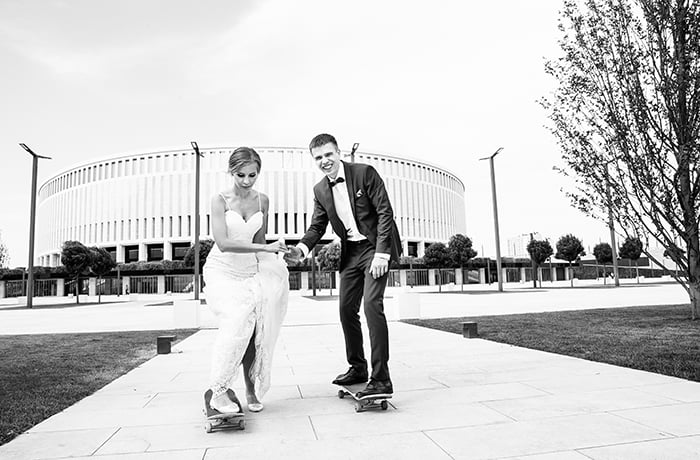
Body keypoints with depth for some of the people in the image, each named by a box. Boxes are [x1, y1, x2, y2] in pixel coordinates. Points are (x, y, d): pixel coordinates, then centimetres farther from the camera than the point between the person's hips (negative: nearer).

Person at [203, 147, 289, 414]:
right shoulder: (220, 200, -9)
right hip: (222, 270, -3)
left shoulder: (262, 201, 5)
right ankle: (219, 390, -12)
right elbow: (223, 243, -21)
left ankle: (251, 388, 0)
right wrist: (265, 248, -25)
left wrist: (267, 265, 10)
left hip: (250, 271, 4)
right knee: (238, 318, -24)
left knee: (253, 324, -13)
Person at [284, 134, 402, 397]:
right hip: (351, 251, 7)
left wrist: (381, 253, -21)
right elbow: (317, 226, 8)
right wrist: (302, 248, -13)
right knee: (346, 309, 8)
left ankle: (381, 379, -12)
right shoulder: (320, 190, 5)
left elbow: (385, 212, -14)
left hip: (376, 246, -6)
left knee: (371, 303, -19)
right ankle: (357, 368, 25)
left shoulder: (364, 173, -12)